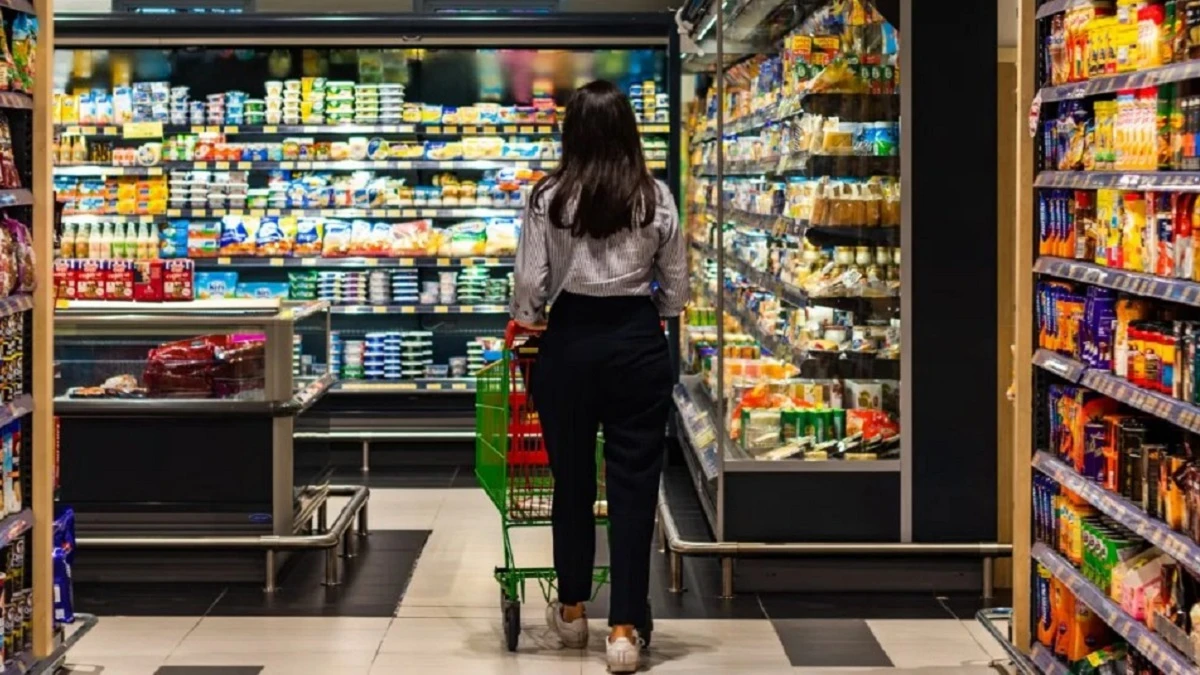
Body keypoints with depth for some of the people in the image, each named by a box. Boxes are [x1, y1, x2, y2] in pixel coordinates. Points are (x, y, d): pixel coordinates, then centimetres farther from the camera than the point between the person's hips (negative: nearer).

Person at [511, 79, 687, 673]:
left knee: (572, 477, 14)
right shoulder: (656, 199, -1)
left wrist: (528, 321, 16)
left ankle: (572, 611, 28)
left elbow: (529, 284, -5)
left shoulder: (549, 198, -5)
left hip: (570, 341, 0)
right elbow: (676, 289, 4)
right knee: (634, 482, 2)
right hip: (637, 342, 0)